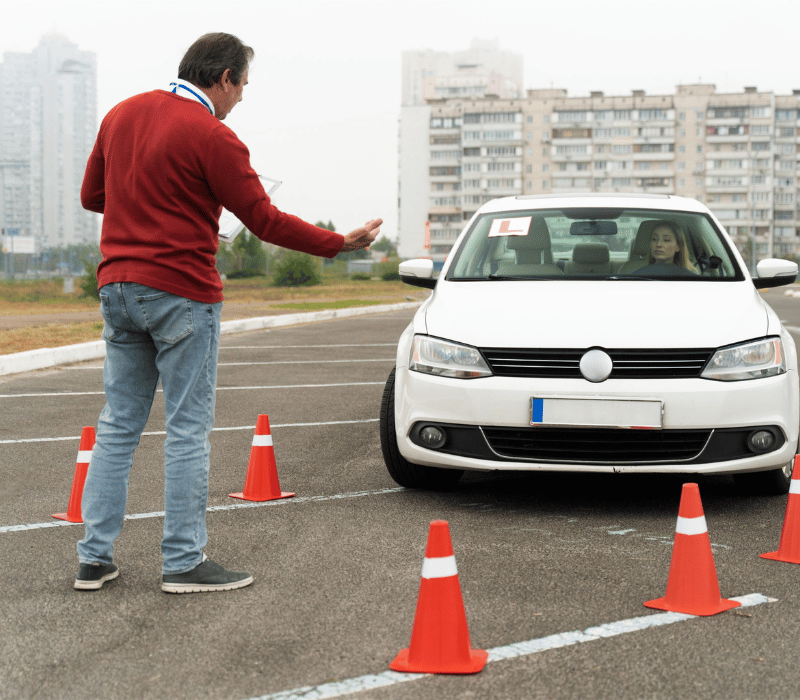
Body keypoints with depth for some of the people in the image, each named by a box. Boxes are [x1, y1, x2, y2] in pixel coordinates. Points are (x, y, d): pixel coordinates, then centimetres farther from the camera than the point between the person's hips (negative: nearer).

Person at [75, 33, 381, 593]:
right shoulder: (211, 137, -11)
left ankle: (95, 557, 13)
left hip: (117, 288, 7)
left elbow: (92, 196, 18)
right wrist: (341, 244, -2)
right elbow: (265, 221, -10)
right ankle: (184, 562, 4)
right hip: (180, 293, -7)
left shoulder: (121, 115, 10)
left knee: (119, 424, 11)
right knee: (188, 429, 0)